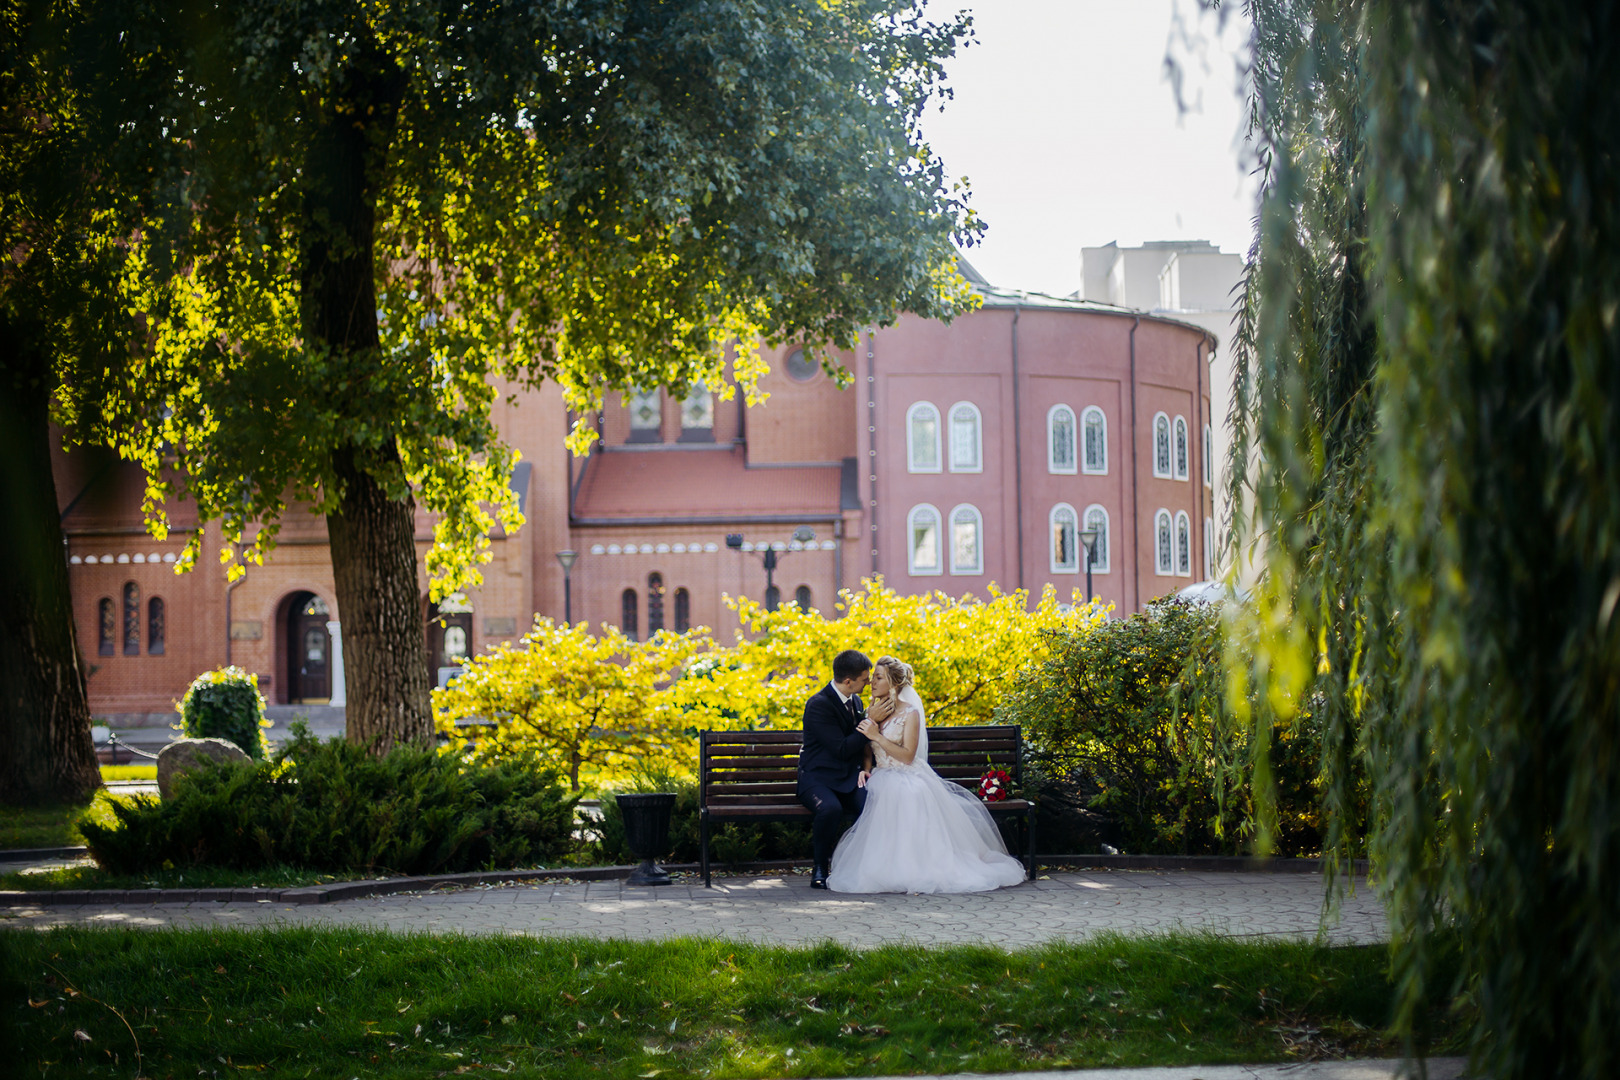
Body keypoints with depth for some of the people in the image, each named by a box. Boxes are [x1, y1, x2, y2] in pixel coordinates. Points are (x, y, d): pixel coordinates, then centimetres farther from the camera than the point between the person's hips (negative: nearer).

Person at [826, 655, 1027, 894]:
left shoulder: (910, 713, -3)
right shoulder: (874, 712, 15)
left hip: (906, 781, -5)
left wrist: (877, 735, -17)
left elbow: (907, 756, -13)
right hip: (880, 780, 5)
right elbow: (867, 753, 15)